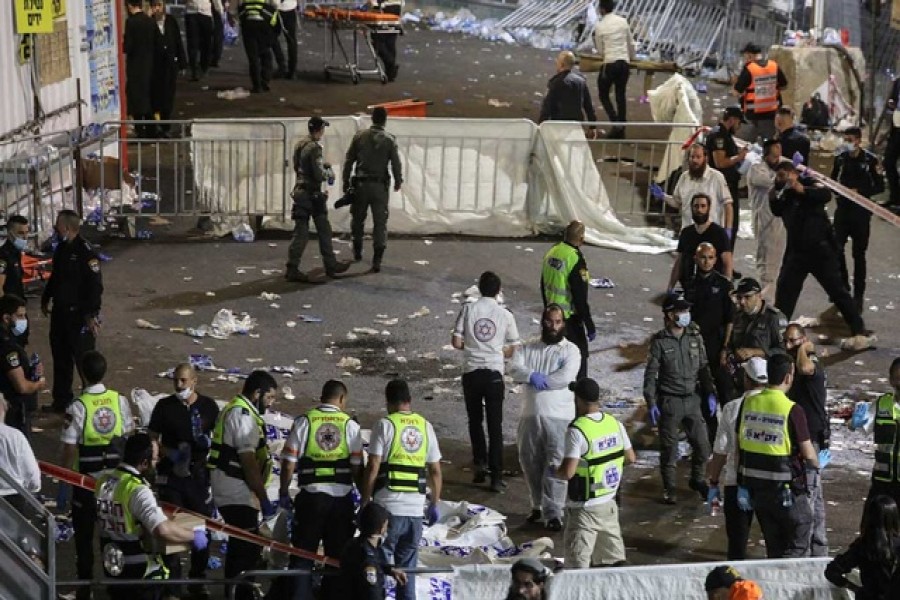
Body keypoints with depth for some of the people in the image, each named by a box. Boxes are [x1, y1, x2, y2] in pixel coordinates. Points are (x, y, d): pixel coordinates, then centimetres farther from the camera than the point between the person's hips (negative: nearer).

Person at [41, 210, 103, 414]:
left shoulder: (85, 251, -19)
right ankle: (61, 401, 29)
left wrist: (92, 315, -24)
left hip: (79, 315, -9)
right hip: (60, 312, 9)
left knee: (84, 359, -4)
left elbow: (95, 285, -22)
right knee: (60, 357, 17)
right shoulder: (61, 249, 9)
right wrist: (46, 299, 24)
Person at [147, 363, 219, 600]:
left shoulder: (208, 406, 2)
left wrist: (208, 442, -13)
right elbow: (152, 440, 1)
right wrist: (171, 454, -16)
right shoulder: (165, 406, -1)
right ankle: (172, 580, 7)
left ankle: (197, 580, 21)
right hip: (171, 474, -1)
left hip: (200, 473, 1)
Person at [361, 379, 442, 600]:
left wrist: (364, 502, -4)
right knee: (407, 568, 12)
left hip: (387, 507, -4)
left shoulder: (385, 424, -5)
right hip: (416, 509, 4)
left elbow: (372, 468, -10)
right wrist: (435, 503, 21)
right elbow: (435, 471, 11)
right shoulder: (425, 426, 9)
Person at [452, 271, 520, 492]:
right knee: (495, 426, 3)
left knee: (475, 420, 20)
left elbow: (456, 342, -5)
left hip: (471, 372, 0)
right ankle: (496, 477, 1)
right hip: (494, 374, 0)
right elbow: (513, 349, 3)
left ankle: (480, 462, 12)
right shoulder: (505, 315, -2)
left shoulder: (468, 310, -3)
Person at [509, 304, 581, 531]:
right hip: (530, 415, 4)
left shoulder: (570, 350, -2)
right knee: (530, 463, 12)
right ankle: (538, 505, 30)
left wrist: (538, 380, -10)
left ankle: (553, 513, -3)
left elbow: (565, 377, -17)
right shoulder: (528, 348, 9)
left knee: (556, 466, -6)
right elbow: (514, 368, -7)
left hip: (559, 416, -4)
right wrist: (532, 375, -24)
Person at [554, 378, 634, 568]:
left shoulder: (577, 430, -21)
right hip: (609, 503, 7)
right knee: (613, 558, 17)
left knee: (577, 563, -2)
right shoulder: (615, 423, 0)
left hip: (584, 508, -7)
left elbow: (568, 472, -24)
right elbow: (630, 458, 10)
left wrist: (553, 473, -4)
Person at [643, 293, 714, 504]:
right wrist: (651, 403, -12)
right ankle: (669, 488, 20)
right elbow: (650, 374, -7)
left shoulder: (695, 337, 2)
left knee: (703, 445, 6)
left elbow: (703, 367, 11)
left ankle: (697, 479, 31)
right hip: (668, 401, -4)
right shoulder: (659, 342, -9)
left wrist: (710, 393, 5)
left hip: (692, 399, 4)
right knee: (669, 448, 4)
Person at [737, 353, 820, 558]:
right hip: (786, 488, -6)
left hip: (756, 485, 6)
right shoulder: (792, 410, -17)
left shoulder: (748, 403, 0)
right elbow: (808, 454, -13)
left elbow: (739, 446, 5)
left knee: (774, 547, 18)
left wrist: (742, 484, 13)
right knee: (798, 546, 7)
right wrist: (816, 464, 11)